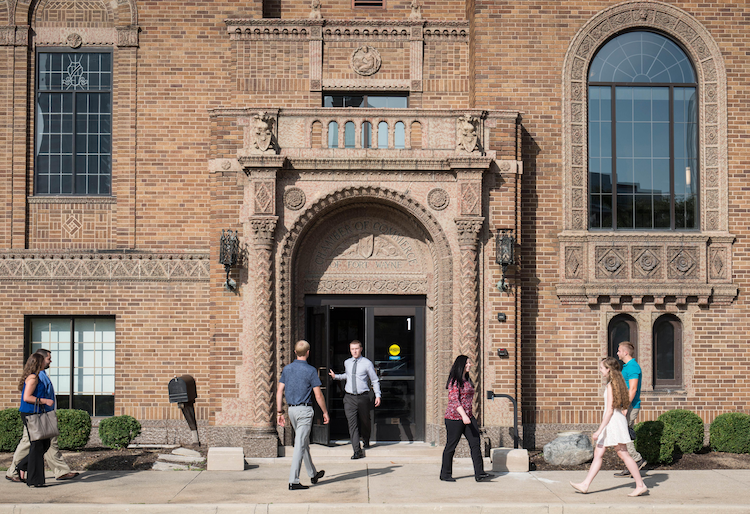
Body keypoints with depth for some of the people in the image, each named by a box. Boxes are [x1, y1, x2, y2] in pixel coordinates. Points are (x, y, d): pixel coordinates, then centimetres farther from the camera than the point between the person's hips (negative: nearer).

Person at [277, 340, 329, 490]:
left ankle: (313, 474, 34)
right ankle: (293, 481, -11)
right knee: (300, 445, -7)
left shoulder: (287, 369, 5)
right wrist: (325, 412, 2)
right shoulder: (310, 370, -11)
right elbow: (318, 395, -10)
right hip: (305, 410, -6)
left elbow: (279, 391, 4)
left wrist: (279, 412, 9)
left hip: (291, 410, 6)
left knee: (304, 443, 20)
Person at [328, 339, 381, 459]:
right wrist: (336, 376, 15)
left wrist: (378, 395, -4)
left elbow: (375, 380, 3)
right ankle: (357, 451, -11)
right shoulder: (347, 363, 8)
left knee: (365, 421, 13)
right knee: (352, 424, -9)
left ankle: (366, 440, 44)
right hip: (349, 397, 2)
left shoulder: (367, 363, -3)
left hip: (363, 397, -2)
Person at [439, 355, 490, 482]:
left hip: (468, 417, 8)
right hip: (455, 418, -8)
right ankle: (445, 474, 13)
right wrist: (464, 415, -27)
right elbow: (454, 400, -19)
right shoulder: (454, 381, -11)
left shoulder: (467, 380, 16)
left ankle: (479, 473, -6)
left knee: (475, 443, -4)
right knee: (451, 446, 1)